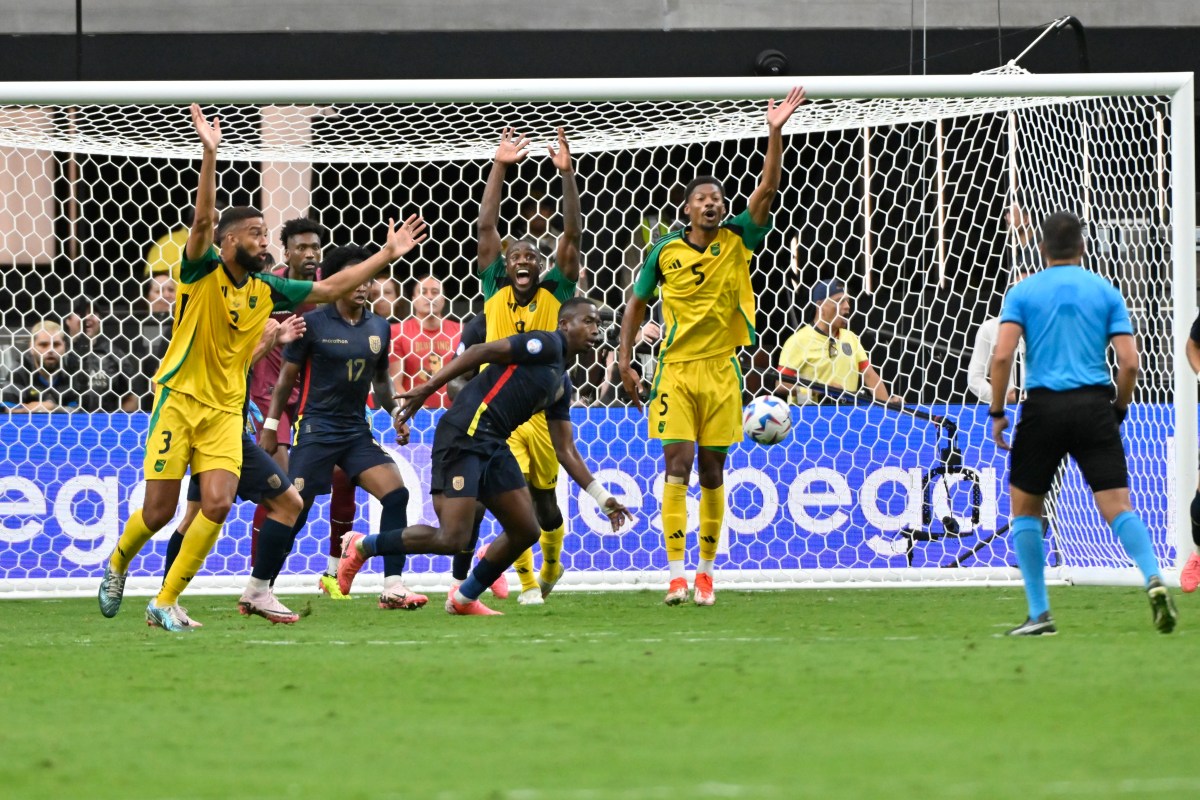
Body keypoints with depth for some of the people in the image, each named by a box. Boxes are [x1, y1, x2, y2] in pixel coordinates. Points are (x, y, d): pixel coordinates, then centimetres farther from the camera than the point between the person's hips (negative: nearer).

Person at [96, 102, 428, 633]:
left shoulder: (266, 289, 7)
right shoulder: (203, 271, -6)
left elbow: (330, 289, 11)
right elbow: (203, 220, -22)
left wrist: (386, 256, 6)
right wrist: (210, 154, -35)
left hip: (225, 410, 4)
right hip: (179, 399, -4)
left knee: (218, 503, -14)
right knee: (159, 511, -3)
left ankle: (165, 602, -3)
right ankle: (117, 565, 30)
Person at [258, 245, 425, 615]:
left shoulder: (378, 327, 8)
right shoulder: (313, 323, -7)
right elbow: (287, 376, -1)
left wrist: (395, 411, 6)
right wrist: (270, 425, -2)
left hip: (357, 430, 5)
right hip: (315, 428, -5)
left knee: (396, 493, -10)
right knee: (294, 510, -9)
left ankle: (394, 588, -7)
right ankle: (256, 592, 2)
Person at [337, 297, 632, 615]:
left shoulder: (562, 384, 21)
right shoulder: (546, 344, -5)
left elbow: (565, 450, 24)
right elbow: (482, 352, -13)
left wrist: (602, 497, 20)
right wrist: (429, 387, -21)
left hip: (493, 446, 9)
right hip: (464, 437, -9)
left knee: (525, 531, 6)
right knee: (452, 539, -15)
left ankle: (463, 599, 22)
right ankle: (362, 546, 3)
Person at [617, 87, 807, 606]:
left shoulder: (737, 241, 2)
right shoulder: (665, 251, 0)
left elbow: (767, 191, -9)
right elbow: (636, 305, 10)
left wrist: (775, 134, -20)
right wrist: (625, 361, 3)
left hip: (722, 370, 2)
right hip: (676, 370, -2)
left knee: (712, 471, 7)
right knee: (678, 465, -11)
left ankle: (706, 570, 17)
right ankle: (677, 572, -12)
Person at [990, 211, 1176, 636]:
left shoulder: (1023, 292, 6)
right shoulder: (1105, 291, 9)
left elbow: (1002, 355, -6)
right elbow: (1129, 362, 2)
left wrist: (997, 413, 2)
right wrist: (1119, 409, 16)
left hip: (1043, 405, -1)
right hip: (1093, 405, 1)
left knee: (1025, 505, 15)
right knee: (1117, 507, -3)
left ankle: (1040, 613, 9)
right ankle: (1153, 579, -30)